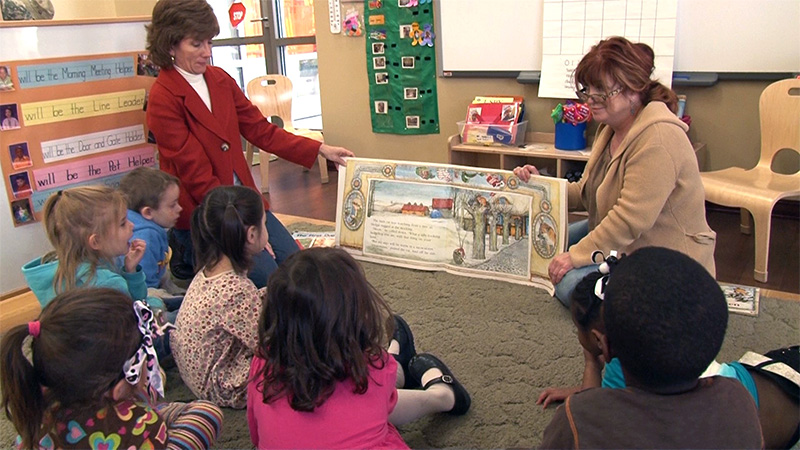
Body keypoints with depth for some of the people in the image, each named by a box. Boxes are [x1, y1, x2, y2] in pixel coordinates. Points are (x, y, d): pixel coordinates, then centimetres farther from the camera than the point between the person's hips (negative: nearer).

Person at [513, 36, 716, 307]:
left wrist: (577, 255, -24)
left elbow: (632, 219, -29)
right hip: (620, 242, 10)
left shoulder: (658, 137, -25)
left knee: (572, 285, -26)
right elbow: (586, 194, 12)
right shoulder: (611, 128, 7)